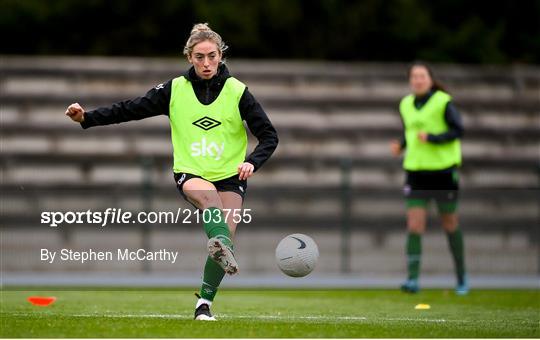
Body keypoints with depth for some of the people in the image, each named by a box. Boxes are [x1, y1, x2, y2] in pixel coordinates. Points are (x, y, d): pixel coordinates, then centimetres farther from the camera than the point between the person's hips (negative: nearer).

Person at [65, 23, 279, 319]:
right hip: (190, 172, -1)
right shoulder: (175, 89, 1)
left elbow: (268, 135, 0)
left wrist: (252, 162, -18)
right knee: (209, 195, -36)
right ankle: (222, 249, -63)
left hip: (230, 175, 1)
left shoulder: (237, 91, -1)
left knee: (225, 235, -18)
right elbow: (131, 109, 1)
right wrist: (87, 118, -9)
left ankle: (204, 303, -2)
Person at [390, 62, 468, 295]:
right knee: (414, 226, -10)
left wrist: (432, 138, -25)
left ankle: (461, 276, 26)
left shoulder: (443, 102, -8)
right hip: (416, 172, 3)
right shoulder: (406, 105, 8)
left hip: (443, 171, -3)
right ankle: (413, 280, -13)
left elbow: (458, 130, -12)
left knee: (450, 225, 8)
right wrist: (400, 146, 1)